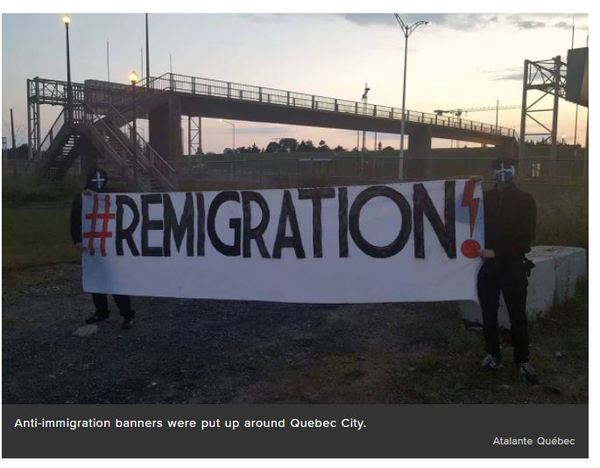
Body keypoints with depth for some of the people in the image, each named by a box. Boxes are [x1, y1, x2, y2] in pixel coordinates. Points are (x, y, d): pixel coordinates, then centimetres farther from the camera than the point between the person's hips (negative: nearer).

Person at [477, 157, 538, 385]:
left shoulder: (525, 200, -1)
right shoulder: (485, 198, 7)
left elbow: (526, 238, -8)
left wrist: (496, 252, -16)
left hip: (513, 265, -3)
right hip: (487, 264, 3)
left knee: (518, 315, 2)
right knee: (488, 313, 10)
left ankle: (523, 360, 15)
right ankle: (493, 354, 24)